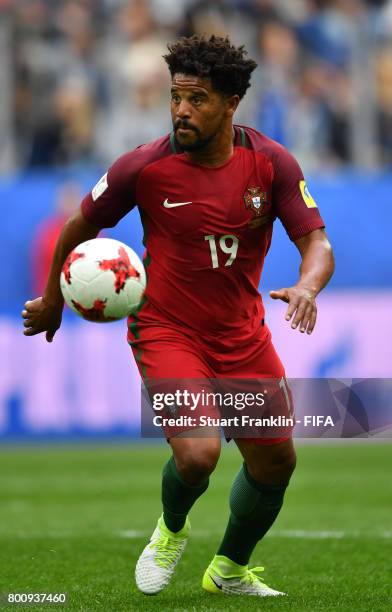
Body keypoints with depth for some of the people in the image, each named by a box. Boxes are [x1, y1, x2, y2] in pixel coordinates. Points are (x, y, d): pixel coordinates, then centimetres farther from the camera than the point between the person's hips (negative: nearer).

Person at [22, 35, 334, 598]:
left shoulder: (272, 164, -10)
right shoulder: (145, 167, -15)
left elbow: (317, 244, -12)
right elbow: (81, 226, 2)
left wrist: (306, 287, -35)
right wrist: (53, 299, 13)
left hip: (243, 334, 4)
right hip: (166, 330, -4)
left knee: (275, 461, 8)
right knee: (198, 453, -23)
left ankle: (230, 570, 36)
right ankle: (171, 530, 13)